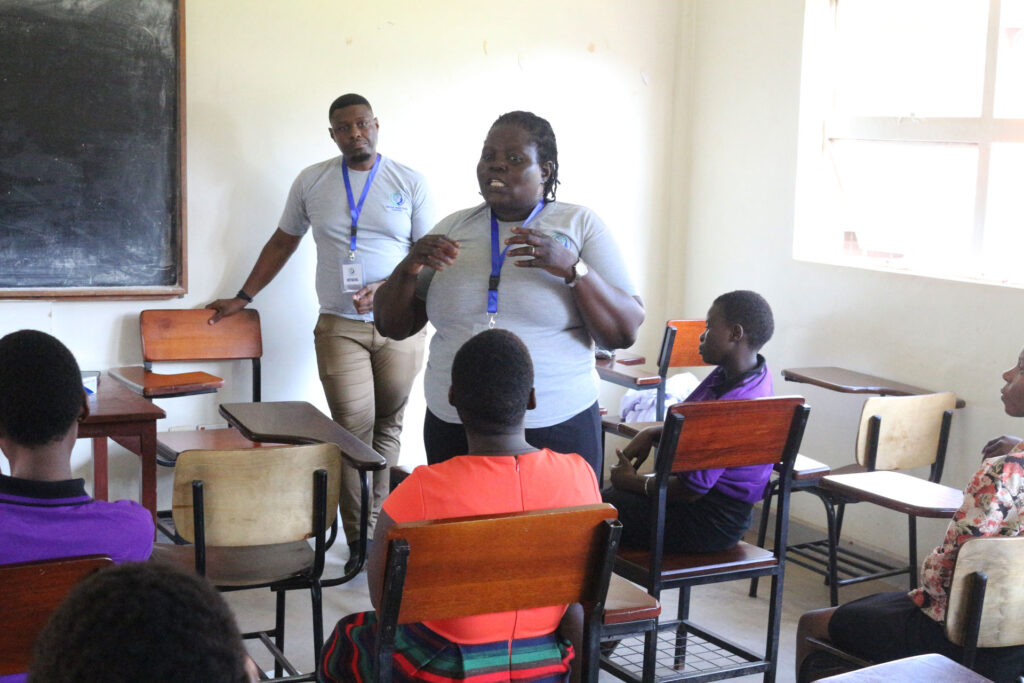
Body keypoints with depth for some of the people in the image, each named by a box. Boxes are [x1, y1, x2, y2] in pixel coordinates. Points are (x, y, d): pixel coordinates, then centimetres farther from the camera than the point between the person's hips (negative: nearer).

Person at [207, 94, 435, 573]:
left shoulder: (410, 183, 3)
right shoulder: (311, 182, 8)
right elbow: (282, 243, 18)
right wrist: (243, 297, 18)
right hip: (340, 327, 0)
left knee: (388, 425, 7)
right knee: (353, 429, -7)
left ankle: (376, 526, 22)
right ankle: (359, 541, -2)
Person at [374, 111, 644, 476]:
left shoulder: (581, 225, 1)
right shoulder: (453, 227, 9)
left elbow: (625, 333, -7)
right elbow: (393, 327, 10)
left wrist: (572, 268, -21)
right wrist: (408, 269, -9)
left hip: (556, 428, -2)